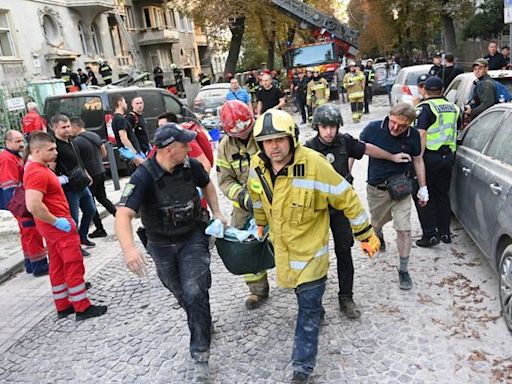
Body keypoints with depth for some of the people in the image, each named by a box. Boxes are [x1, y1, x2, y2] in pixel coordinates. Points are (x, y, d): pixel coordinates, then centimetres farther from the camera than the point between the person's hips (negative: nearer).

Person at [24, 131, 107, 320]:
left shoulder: (37, 169, 10)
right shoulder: (38, 173, -23)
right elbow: (33, 206, -32)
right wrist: (56, 221, -23)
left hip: (52, 226, 10)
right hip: (59, 226, -10)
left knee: (57, 266, 15)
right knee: (74, 266, -1)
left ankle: (63, 306, 25)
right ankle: (82, 308, 8)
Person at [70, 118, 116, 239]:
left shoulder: (76, 141, -17)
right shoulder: (95, 135, 5)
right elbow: (104, 153, 12)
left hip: (89, 176, -7)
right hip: (101, 172, 7)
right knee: (102, 198, 23)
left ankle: (100, 229, 12)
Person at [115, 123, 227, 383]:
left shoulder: (190, 166, -12)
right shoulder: (143, 177, -25)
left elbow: (207, 184, 12)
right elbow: (123, 214, -35)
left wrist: (216, 213, 4)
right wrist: (129, 249, -51)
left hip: (193, 238, 1)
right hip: (161, 245, 0)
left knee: (194, 293, -11)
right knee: (181, 294, 17)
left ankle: (200, 355, 2)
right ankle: (203, 323, 47)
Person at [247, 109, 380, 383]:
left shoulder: (314, 165, -27)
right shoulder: (257, 166, -10)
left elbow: (347, 199, -17)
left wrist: (366, 235, -9)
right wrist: (260, 223, 26)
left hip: (310, 247, -5)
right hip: (281, 244, 5)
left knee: (308, 309, 0)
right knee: (303, 295, 26)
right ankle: (316, 310, 58)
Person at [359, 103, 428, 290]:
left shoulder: (413, 136, -12)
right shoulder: (373, 128, -16)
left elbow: (418, 160, 4)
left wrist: (423, 187, 6)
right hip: (375, 189, 1)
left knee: (404, 229, -8)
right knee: (376, 223, 21)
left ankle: (403, 270, 10)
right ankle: (378, 238, 59)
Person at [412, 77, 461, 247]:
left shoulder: (424, 108, -10)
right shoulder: (453, 107, 12)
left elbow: (421, 134, -22)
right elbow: (458, 127, 25)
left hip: (430, 156, -7)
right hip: (448, 155, 7)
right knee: (442, 195, 17)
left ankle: (430, 234, 0)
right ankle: (444, 233, 23)